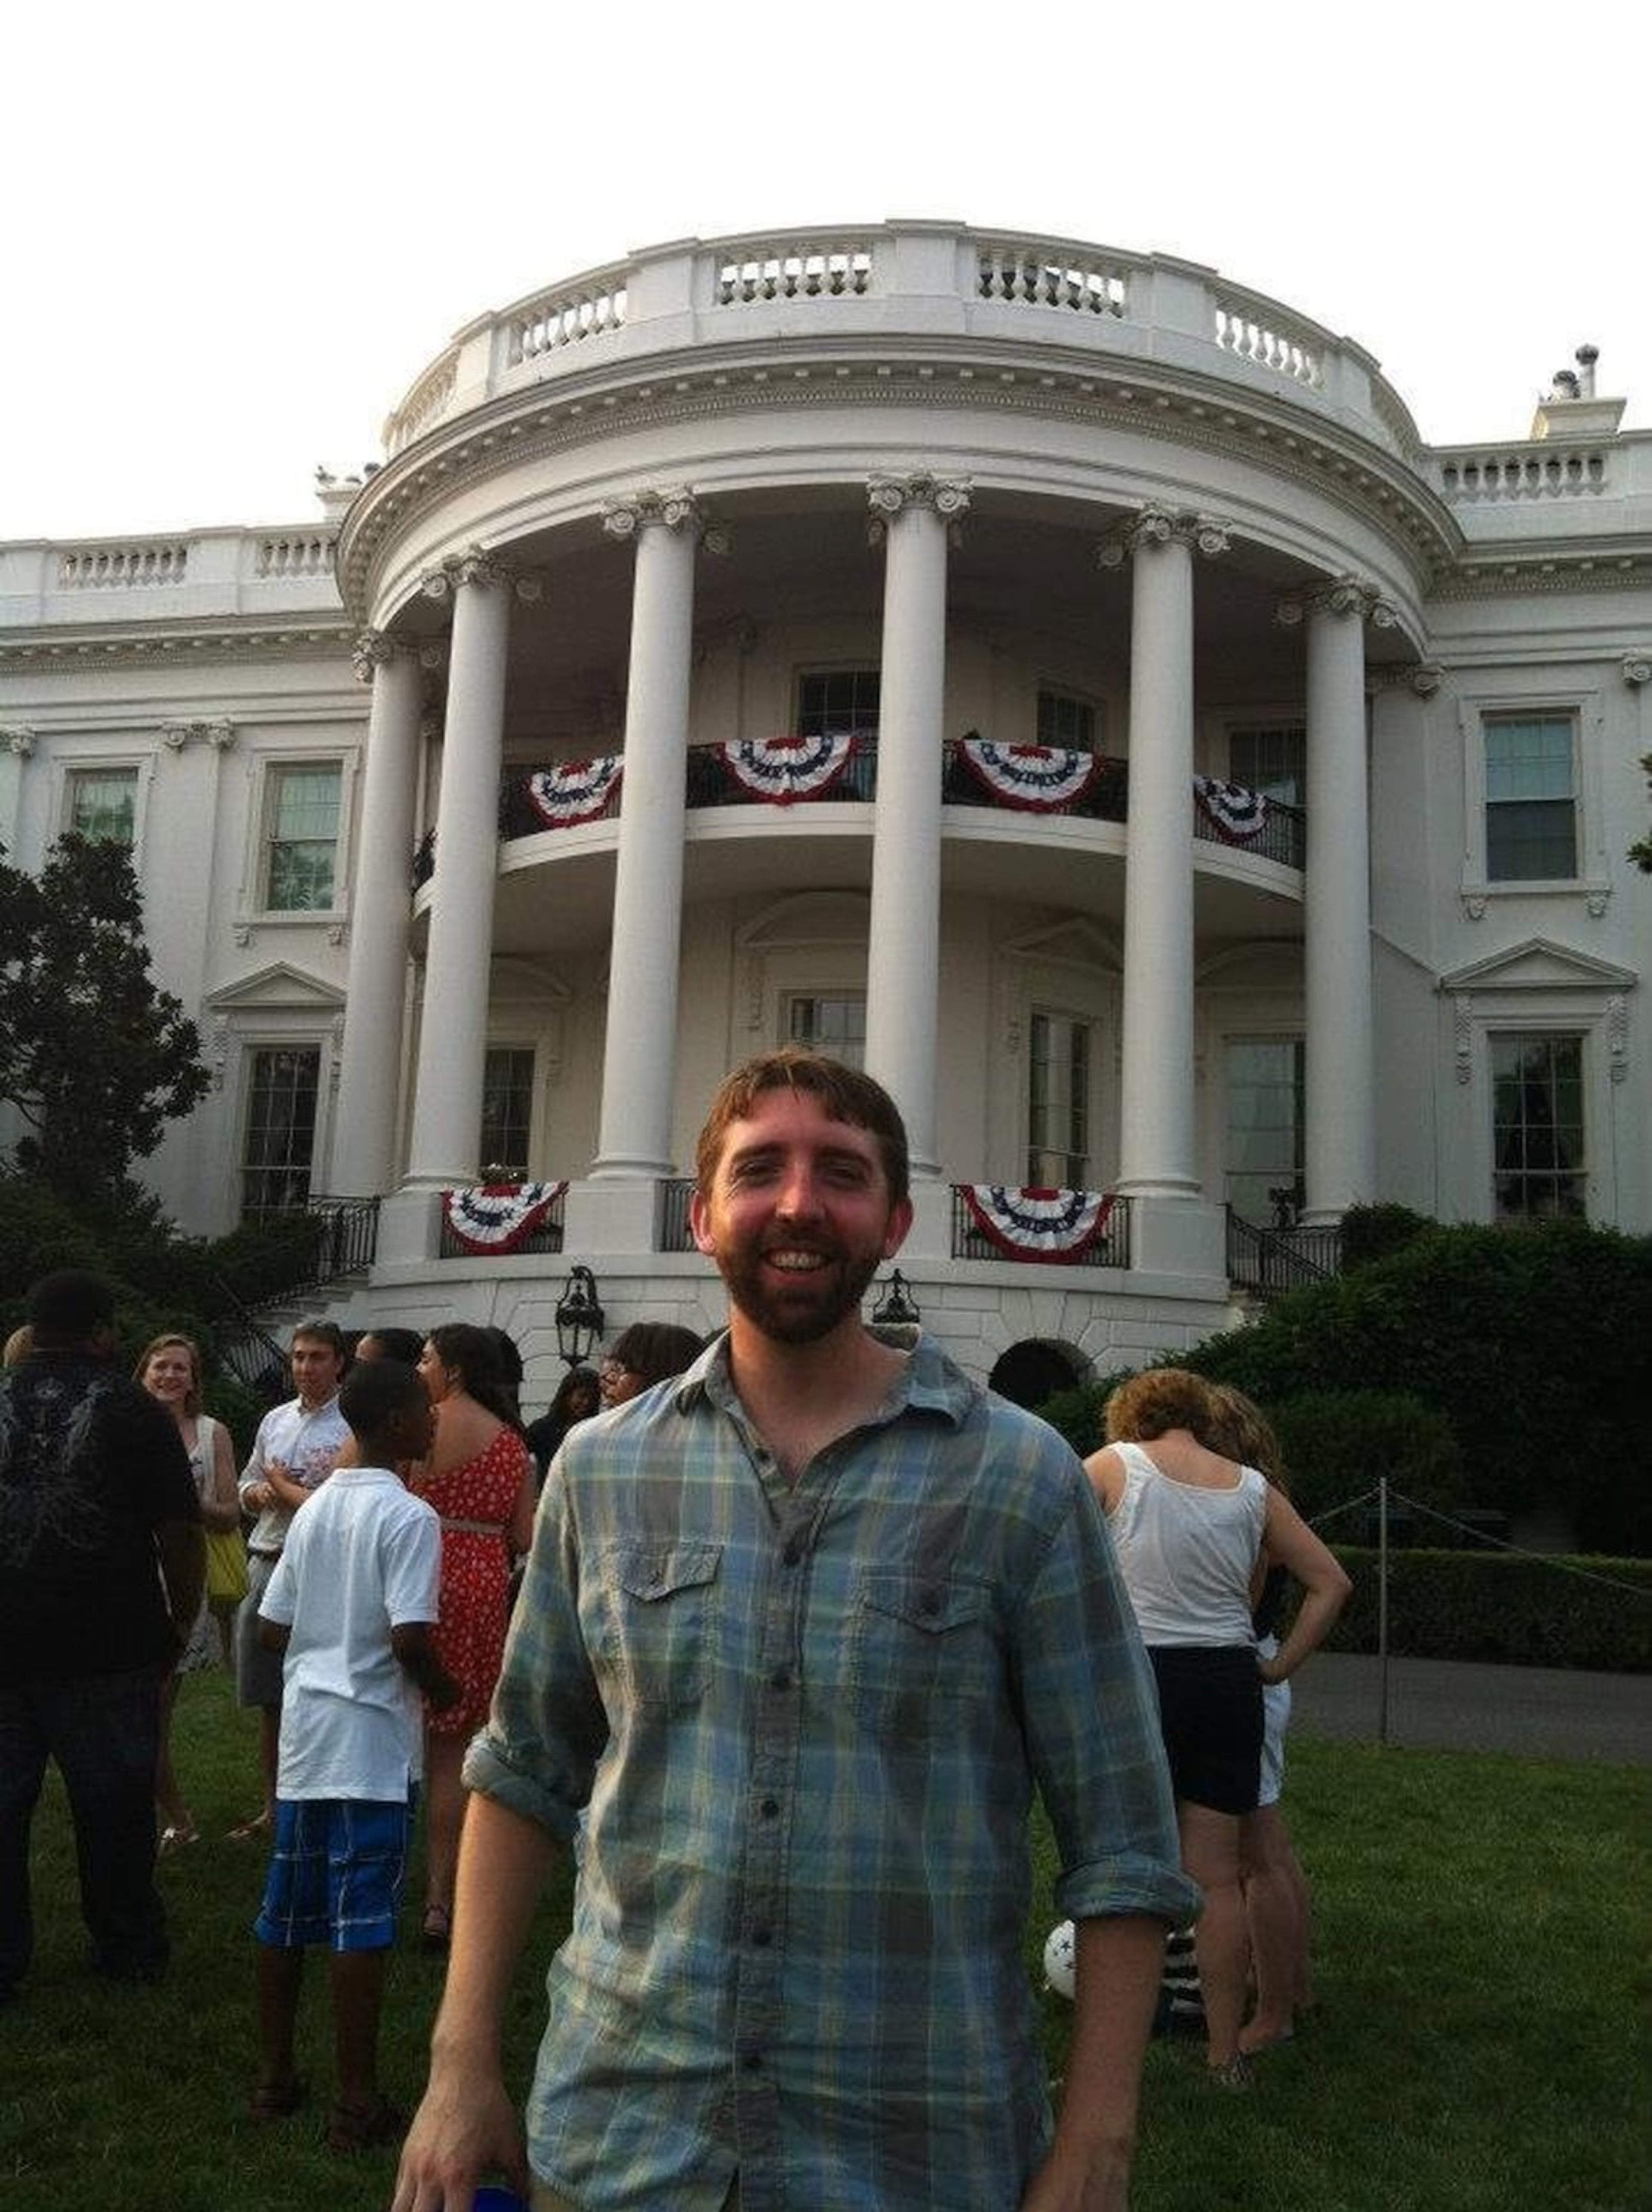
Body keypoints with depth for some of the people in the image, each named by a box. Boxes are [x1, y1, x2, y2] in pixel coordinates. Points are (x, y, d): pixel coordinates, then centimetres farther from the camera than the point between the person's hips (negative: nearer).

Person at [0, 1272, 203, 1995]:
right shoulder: (135, 1412, -6)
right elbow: (180, 1532, -7)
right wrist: (181, 1623, 5)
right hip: (109, 1649, -2)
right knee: (113, 1801, 9)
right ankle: (127, 1948, 20)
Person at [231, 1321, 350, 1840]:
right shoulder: (275, 1420, 14)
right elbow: (248, 1487, 23)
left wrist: (282, 1485, -5)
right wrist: (259, 1492, 0)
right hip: (266, 1562, 7)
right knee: (269, 1697, 14)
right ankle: (272, 1804, 27)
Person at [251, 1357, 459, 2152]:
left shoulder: (315, 1509, 9)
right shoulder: (408, 1518, -14)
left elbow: (270, 1630, 10)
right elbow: (411, 1639, -21)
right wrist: (446, 1693, -4)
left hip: (305, 1729, 7)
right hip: (372, 1738, -7)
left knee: (286, 1906, 14)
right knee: (361, 1919, -1)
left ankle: (274, 2076, 26)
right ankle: (356, 2102, 7)